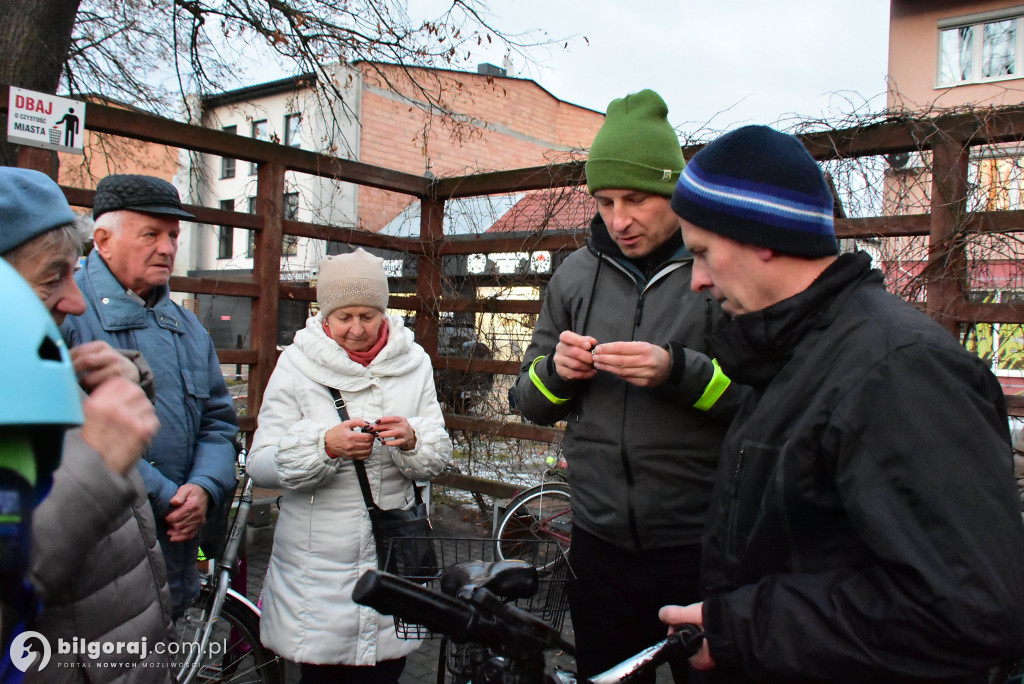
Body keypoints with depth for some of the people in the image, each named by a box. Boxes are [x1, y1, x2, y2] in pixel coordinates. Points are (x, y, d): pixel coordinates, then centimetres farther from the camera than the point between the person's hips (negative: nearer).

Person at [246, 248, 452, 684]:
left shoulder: (413, 363, 5)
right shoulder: (298, 364, -2)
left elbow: (438, 460, 3)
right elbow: (260, 466, -8)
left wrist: (412, 441, -18)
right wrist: (324, 447, -24)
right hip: (316, 567, -2)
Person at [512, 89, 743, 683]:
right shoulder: (577, 274, 7)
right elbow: (531, 403, 12)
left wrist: (679, 372, -23)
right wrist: (557, 372, -9)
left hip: (703, 547, -4)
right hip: (601, 544, 4)